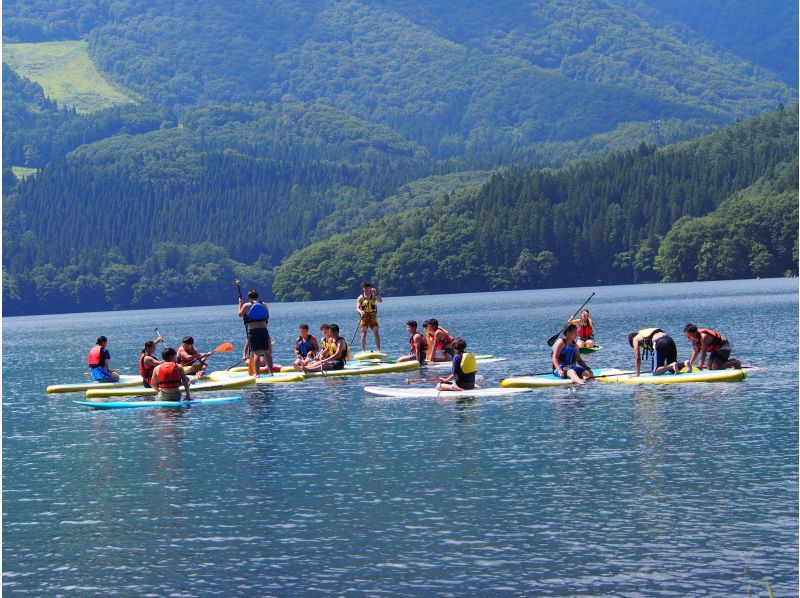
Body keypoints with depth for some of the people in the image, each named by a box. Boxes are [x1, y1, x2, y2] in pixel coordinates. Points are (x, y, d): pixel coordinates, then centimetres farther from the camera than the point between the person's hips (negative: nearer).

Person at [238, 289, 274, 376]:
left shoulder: (246, 305, -2)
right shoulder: (264, 305, 8)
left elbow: (240, 314, 13)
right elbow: (267, 316, 17)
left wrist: (240, 303, 24)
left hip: (252, 331, -3)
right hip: (264, 330, 3)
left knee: (256, 353, -5)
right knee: (267, 352, 8)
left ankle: (257, 373, -9)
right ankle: (270, 372, 9)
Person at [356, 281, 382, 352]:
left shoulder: (373, 296, 4)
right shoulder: (361, 297, 1)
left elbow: (380, 301, -11)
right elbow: (357, 308, -8)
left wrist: (376, 294, -25)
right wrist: (360, 312, -30)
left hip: (372, 316, 1)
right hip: (364, 316, -1)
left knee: (376, 333, -3)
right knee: (364, 334, -6)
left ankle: (379, 349, 0)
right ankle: (363, 350, -2)